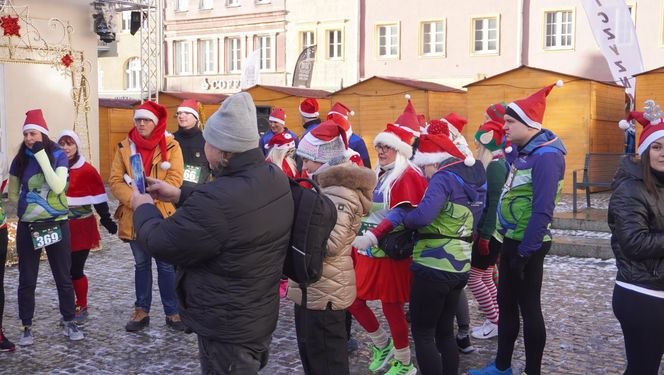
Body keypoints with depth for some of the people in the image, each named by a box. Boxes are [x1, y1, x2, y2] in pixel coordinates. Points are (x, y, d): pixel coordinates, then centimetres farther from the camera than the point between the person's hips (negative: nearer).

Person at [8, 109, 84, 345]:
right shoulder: (20, 160, 2)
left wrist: (41, 156, -19)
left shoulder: (58, 155, -4)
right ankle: (26, 328, 17)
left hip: (57, 224, -2)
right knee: (27, 280, 7)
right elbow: (12, 194, 13)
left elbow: (58, 187, -19)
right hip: (27, 226, 2)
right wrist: (27, 209, 2)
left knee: (63, 277, 6)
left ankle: (69, 324, 19)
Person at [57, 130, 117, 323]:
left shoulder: (87, 170, -7)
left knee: (76, 270, -2)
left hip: (81, 227, -4)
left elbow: (99, 198, -3)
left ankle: (82, 308, 16)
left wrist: (106, 220, -6)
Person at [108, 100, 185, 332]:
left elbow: (175, 178, -13)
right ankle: (141, 311, 26)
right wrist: (134, 199, -17)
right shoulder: (125, 147, 4)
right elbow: (115, 180, -1)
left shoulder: (171, 146, -4)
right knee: (141, 264, 15)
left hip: (162, 215, -3)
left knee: (166, 265, 5)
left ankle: (172, 312, 17)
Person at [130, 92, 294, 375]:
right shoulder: (275, 178, -7)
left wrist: (143, 208, -2)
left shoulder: (215, 202, -36)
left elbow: (161, 244, -22)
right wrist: (181, 195, 9)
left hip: (226, 330, -8)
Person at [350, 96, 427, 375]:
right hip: (368, 250, 8)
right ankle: (383, 345, 34)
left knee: (391, 307, 1)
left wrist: (373, 237, -33)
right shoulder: (378, 174, 12)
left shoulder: (407, 176, -14)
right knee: (353, 300, 11)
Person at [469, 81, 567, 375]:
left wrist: (525, 252, -22)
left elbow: (543, 211, -24)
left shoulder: (546, 156, -20)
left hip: (528, 245, -9)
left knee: (529, 307, 2)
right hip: (511, 240, 9)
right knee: (506, 302, 17)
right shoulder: (521, 150, 9)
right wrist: (510, 243, 13)